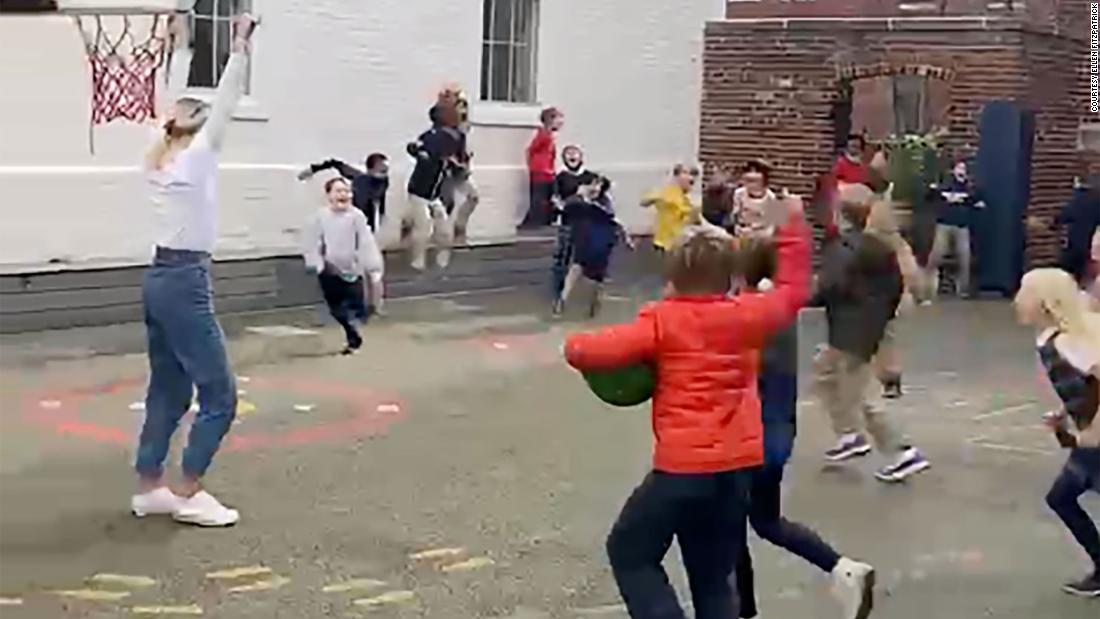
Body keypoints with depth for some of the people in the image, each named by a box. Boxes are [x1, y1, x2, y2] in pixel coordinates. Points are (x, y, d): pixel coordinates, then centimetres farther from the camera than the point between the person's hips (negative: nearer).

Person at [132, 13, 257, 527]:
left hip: (160, 279, 9)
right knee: (219, 394, -2)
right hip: (185, 283, -9)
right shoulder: (194, 158, -13)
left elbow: (177, 105, 20)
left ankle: (149, 489, 17)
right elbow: (224, 106, -16)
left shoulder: (160, 156, 7)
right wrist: (240, 49, -14)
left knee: (168, 392, 14)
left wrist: (181, 48, 25)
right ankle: (189, 496, 0)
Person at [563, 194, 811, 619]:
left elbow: (595, 352, -15)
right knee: (714, 578, 16)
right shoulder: (748, 315, 4)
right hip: (739, 464, 5)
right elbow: (793, 291, 23)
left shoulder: (662, 321, -7)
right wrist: (793, 227, 28)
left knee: (629, 552, 12)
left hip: (683, 465, -5)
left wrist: (575, 346, 7)